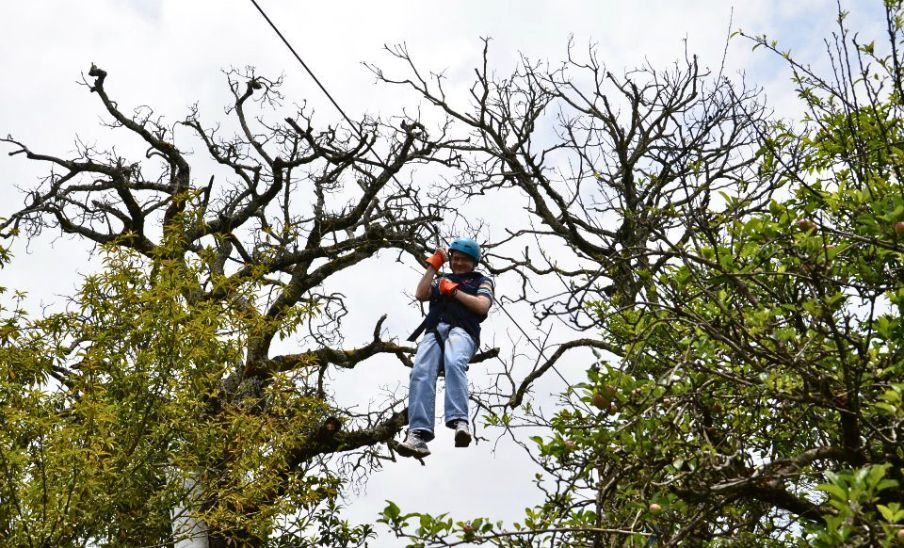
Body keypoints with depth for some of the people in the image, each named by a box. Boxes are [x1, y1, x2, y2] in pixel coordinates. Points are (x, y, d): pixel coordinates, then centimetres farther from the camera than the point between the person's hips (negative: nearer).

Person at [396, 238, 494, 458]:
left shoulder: (482, 281, 26)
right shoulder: (441, 280, 37)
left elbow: (482, 306, 6)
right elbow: (420, 294, 19)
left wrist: (453, 290, 7)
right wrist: (433, 266, 19)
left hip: (462, 330, -3)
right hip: (434, 331, 3)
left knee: (454, 364, -39)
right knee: (421, 372, -29)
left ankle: (459, 422, -54)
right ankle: (418, 435, -44)